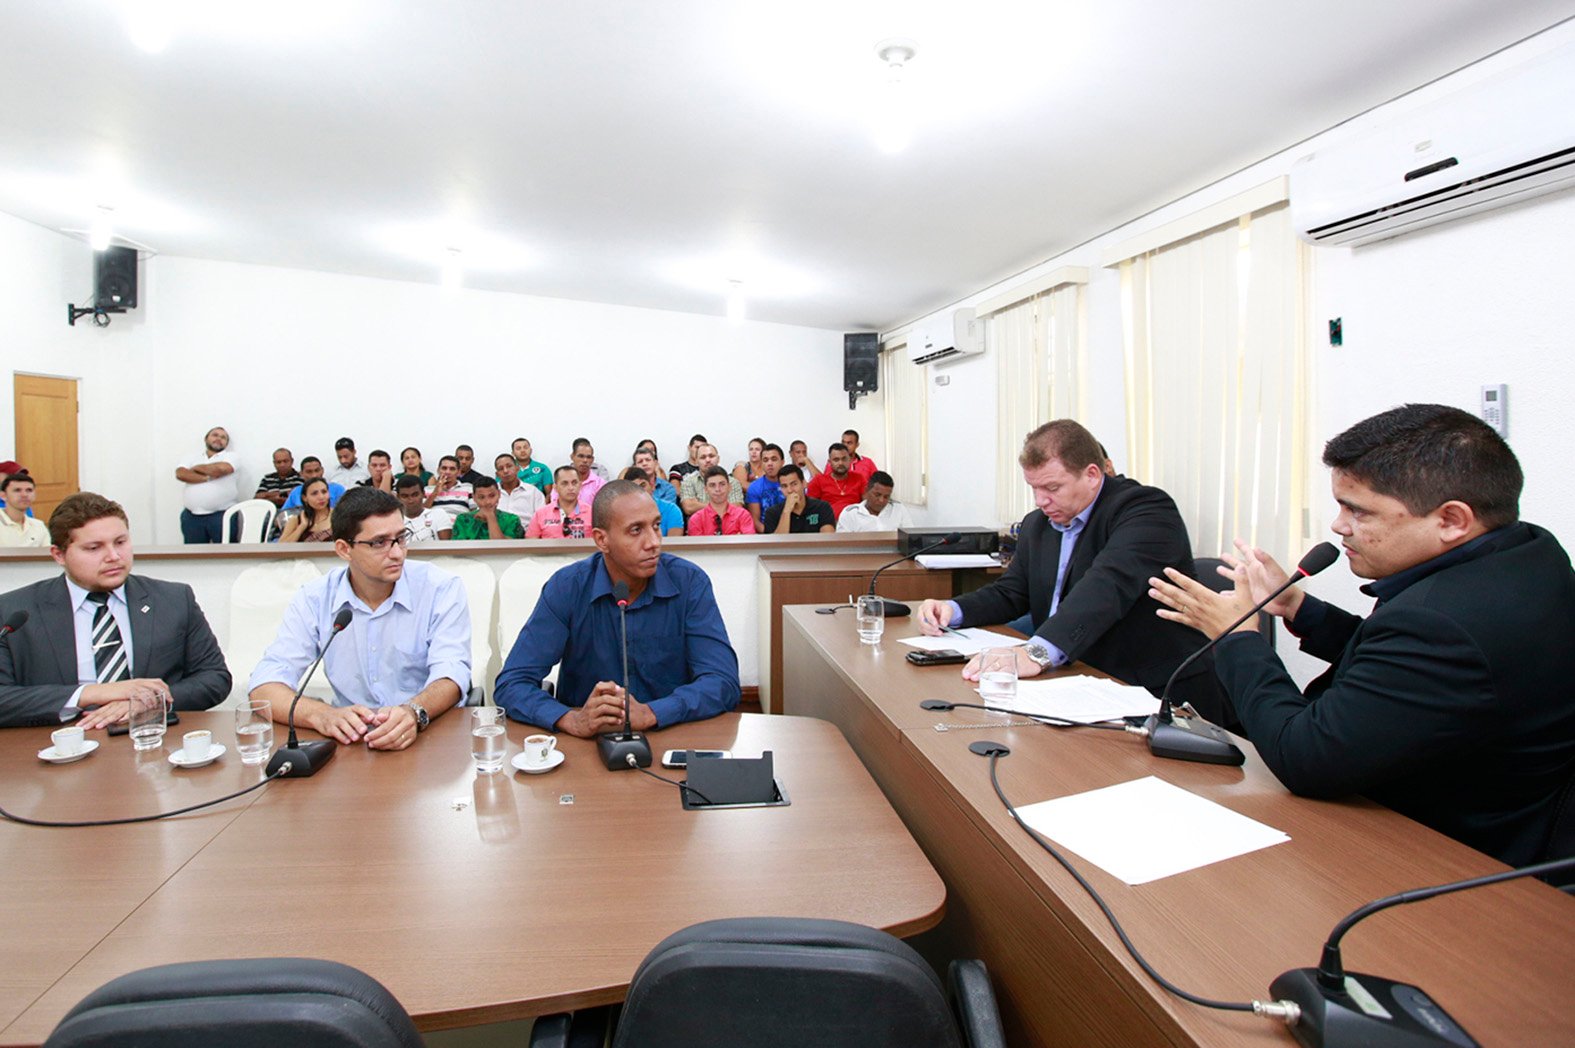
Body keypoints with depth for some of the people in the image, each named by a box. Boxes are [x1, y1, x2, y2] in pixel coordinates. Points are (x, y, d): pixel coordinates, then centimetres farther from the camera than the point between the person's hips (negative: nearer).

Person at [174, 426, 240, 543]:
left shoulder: (230, 456, 8)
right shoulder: (193, 458, 17)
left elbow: (222, 468, -14)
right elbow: (180, 474, -2)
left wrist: (197, 468, 1)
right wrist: (208, 477, -10)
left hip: (222, 515, -3)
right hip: (192, 516, 4)